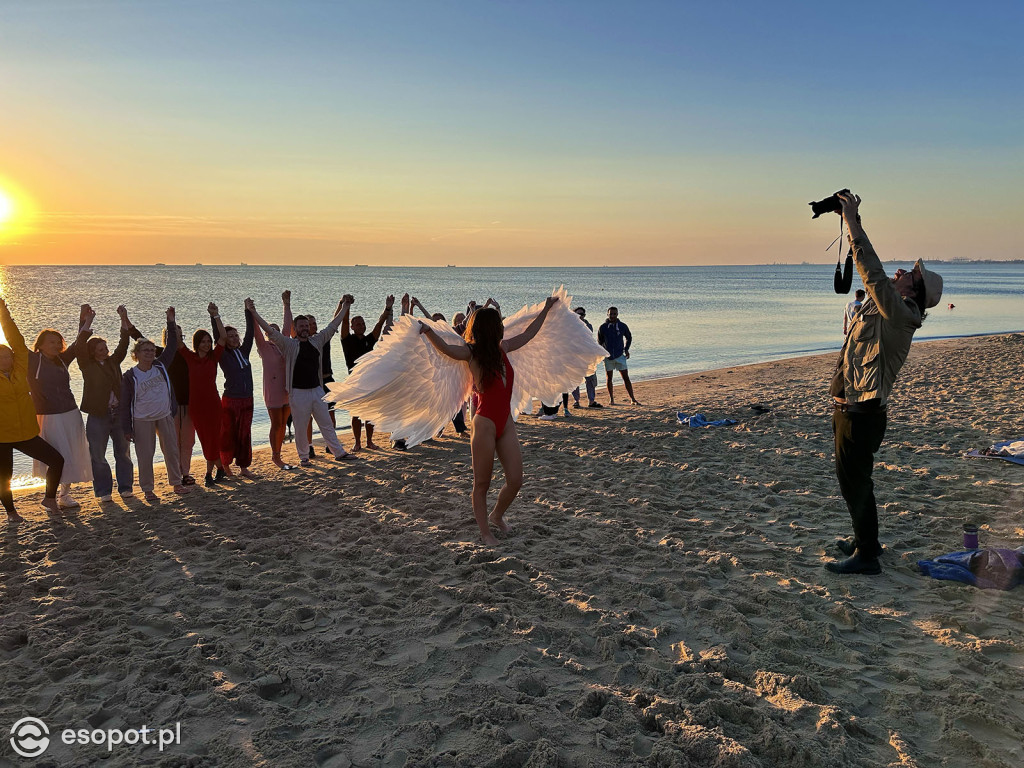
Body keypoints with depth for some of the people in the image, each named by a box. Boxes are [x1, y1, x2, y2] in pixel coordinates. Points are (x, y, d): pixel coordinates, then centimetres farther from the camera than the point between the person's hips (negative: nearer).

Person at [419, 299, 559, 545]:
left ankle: (497, 515, 35)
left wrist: (545, 309, 37)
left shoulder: (502, 348, 11)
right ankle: (485, 532, 22)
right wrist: (428, 331, -48)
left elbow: (527, 334, 27)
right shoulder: (472, 353, -9)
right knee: (482, 484, 7)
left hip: (506, 423, 7)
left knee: (515, 480, 8)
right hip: (485, 423, -7)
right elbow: (446, 348, -29)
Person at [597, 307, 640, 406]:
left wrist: (626, 349, 6)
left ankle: (632, 399, 0)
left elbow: (629, 338, 16)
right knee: (609, 378, 7)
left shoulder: (623, 326, -1)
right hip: (608, 357, 0)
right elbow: (599, 342, 8)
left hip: (620, 356, 0)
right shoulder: (603, 327, -3)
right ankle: (611, 399, 19)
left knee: (626, 378, -2)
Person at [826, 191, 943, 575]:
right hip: (850, 409, 10)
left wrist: (853, 224, -26)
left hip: (862, 413, -10)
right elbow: (869, 274, 18)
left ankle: (866, 555, 11)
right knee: (853, 478, 20)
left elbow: (873, 273, -29)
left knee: (854, 481, -1)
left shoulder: (900, 313, -17)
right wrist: (851, 221, 10)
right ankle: (865, 539, 36)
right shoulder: (882, 305, 9)